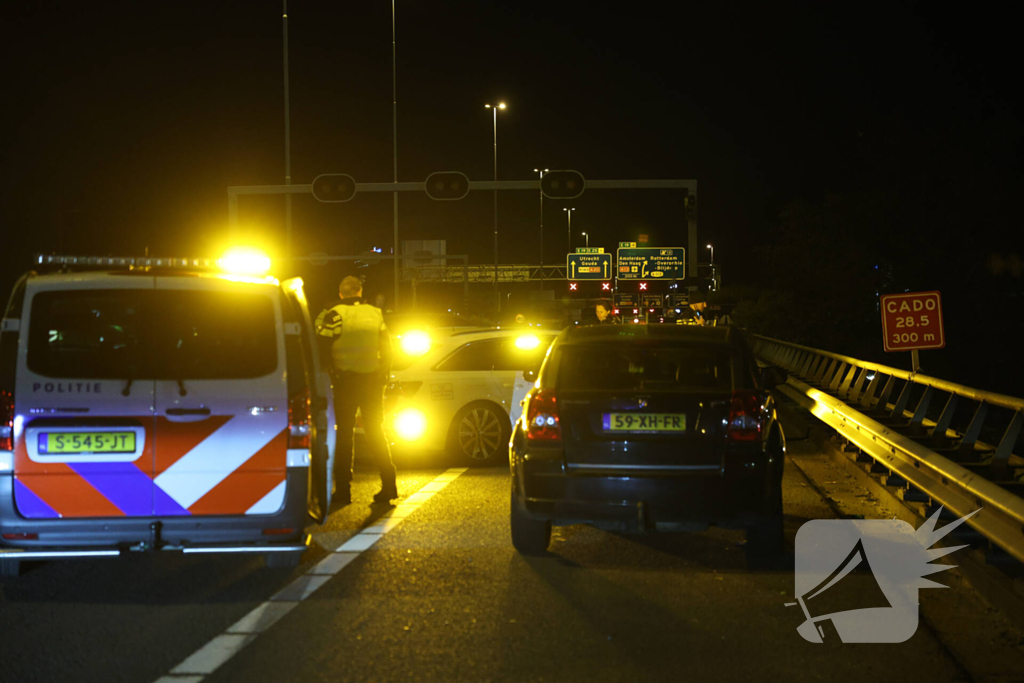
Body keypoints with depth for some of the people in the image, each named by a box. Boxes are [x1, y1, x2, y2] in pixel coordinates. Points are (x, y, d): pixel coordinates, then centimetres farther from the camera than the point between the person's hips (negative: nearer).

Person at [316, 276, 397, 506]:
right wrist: (383, 375, 18)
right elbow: (387, 349, 11)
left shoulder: (335, 315, -7)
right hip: (372, 380, 3)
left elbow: (322, 344, -14)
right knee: (375, 433, 13)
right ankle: (388, 484, 6)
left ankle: (343, 489, 1)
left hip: (345, 381, -3)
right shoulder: (375, 314, 6)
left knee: (343, 434, 3)